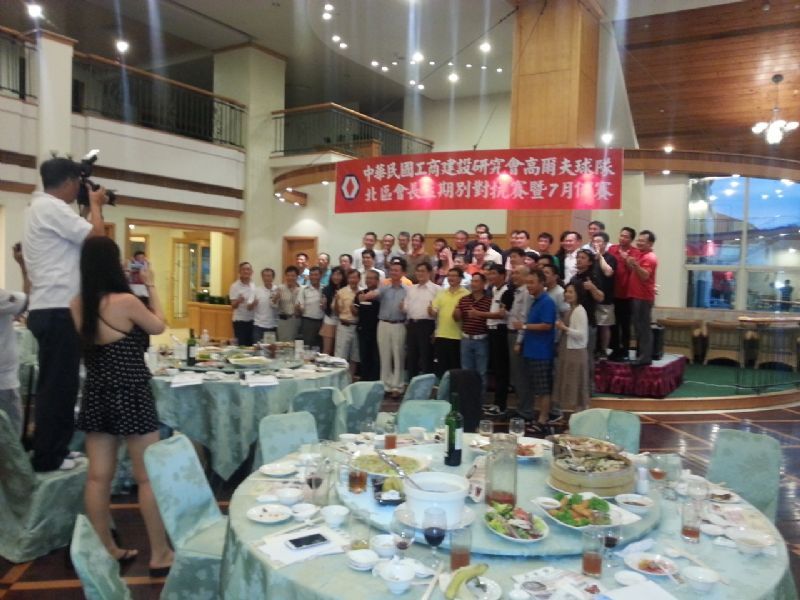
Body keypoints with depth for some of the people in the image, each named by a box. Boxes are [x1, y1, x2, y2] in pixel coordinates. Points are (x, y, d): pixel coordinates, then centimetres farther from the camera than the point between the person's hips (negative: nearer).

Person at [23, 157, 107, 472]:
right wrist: (96, 204, -3)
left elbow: (80, 235, 20)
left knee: (55, 384, 15)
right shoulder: (51, 207, -13)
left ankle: (52, 450, 24)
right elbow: (97, 236, -19)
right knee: (58, 385, -4)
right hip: (58, 310, -11)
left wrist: (91, 208, 17)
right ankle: (47, 457, 3)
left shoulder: (41, 208, 21)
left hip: (50, 309, 11)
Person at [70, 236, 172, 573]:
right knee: (148, 477, 3)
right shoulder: (125, 301, -18)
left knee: (99, 477, 11)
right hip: (130, 395, -6)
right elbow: (158, 327, -2)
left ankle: (106, 550, 24)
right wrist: (150, 286, 7)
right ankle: (160, 554, 12)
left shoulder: (77, 305, 1)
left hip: (96, 395, 7)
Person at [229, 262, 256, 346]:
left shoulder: (254, 286, 7)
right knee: (241, 345, -3)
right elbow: (233, 306, -14)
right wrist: (238, 301, -35)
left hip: (252, 320, 5)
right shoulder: (235, 286, -9)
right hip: (240, 321, -5)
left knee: (251, 345, 10)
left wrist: (254, 305, -3)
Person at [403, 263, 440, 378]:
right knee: (411, 356, 10)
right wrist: (403, 308, -6)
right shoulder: (411, 289, 17)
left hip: (426, 325, -6)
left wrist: (436, 330, -14)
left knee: (426, 357, -1)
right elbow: (406, 308, 18)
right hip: (411, 324, 6)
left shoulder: (436, 289, -1)